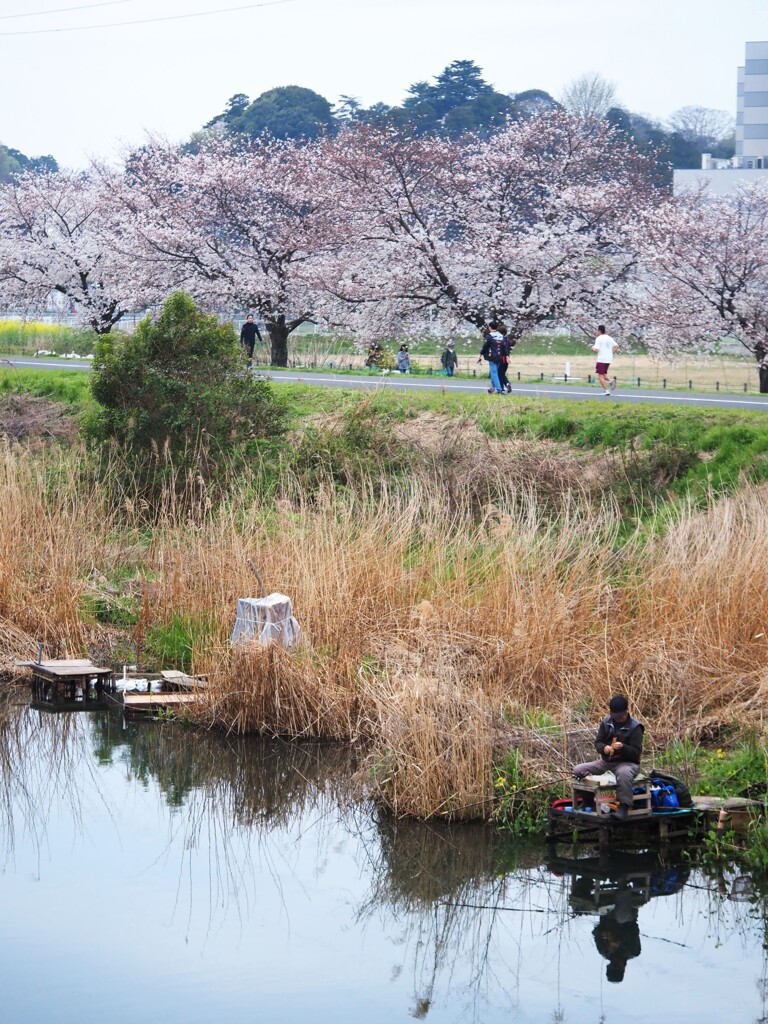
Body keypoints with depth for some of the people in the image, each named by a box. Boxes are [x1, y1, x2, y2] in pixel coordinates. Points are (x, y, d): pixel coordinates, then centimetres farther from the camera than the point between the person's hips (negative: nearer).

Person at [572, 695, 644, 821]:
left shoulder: (635, 727, -9)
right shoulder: (606, 722, 6)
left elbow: (636, 752, -13)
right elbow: (597, 742, 8)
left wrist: (623, 747, -33)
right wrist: (604, 748, -17)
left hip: (627, 762, -6)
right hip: (606, 762, 6)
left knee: (624, 773, -44)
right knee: (578, 770, -10)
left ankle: (624, 807, -37)